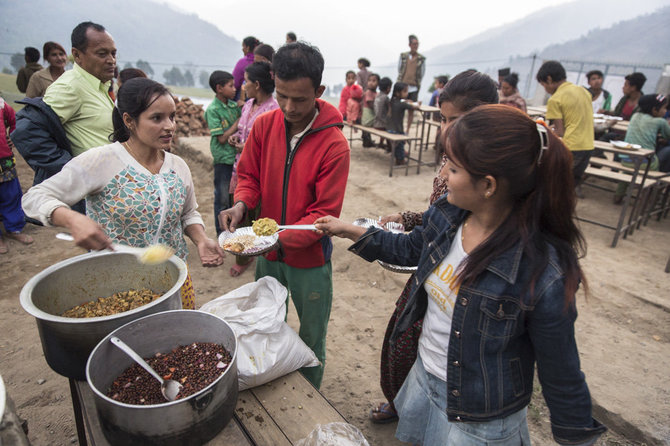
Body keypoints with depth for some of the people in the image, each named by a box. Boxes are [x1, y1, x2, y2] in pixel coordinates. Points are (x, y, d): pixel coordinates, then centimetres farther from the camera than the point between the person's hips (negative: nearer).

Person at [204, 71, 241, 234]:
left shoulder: (234, 105, 7)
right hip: (223, 159, -6)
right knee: (223, 198, 4)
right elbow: (222, 138, -14)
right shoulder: (212, 110, -11)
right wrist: (239, 122, -11)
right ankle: (221, 232, 19)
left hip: (237, 155, 6)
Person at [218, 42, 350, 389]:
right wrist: (241, 203, -18)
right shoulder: (264, 125, -6)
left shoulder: (334, 145, -20)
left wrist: (280, 237, -31)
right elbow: (249, 175, 4)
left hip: (309, 258, -4)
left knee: (311, 339, 13)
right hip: (268, 254, 5)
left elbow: (325, 212, -19)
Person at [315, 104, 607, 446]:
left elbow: (561, 374, -18)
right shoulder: (446, 214, -15)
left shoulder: (543, 274, -32)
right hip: (422, 377, 6)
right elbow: (409, 250, 7)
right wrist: (350, 231, 6)